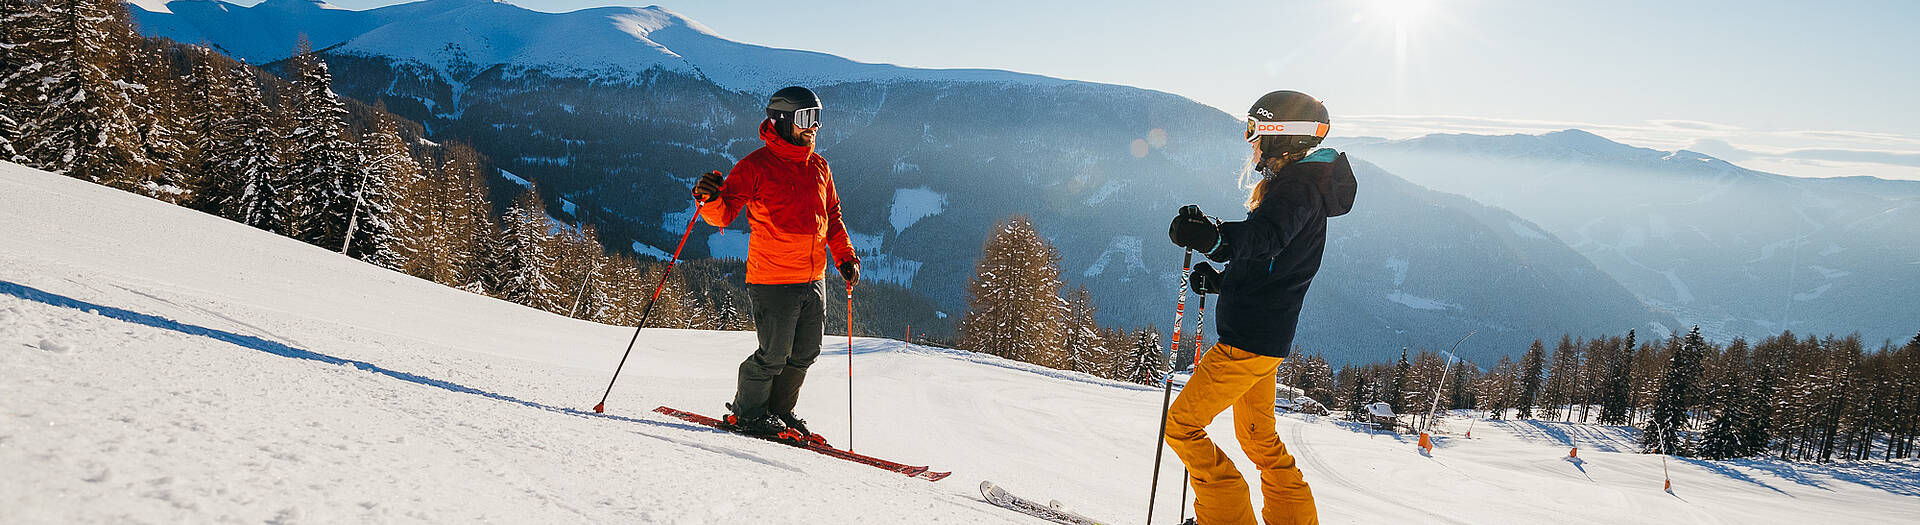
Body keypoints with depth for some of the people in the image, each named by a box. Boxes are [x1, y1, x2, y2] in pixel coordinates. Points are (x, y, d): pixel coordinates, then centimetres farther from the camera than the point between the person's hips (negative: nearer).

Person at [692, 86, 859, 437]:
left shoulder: (819, 167, 12)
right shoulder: (757, 165, -7)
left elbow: (832, 216, 22)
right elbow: (723, 215, -8)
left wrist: (845, 258, 14)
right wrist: (710, 199, -29)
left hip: (814, 279, 7)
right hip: (773, 280, -7)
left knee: (805, 353, 11)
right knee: (774, 355, -3)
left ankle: (780, 411, 29)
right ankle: (747, 412, 19)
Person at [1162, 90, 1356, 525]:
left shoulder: (1300, 187, -15)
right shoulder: (1298, 186, 18)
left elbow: (1264, 237, -37)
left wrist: (1216, 236, -52)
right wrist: (1218, 281, 13)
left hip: (1251, 339, -11)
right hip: (1266, 339, 11)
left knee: (1182, 425, -5)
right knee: (1259, 438, 22)